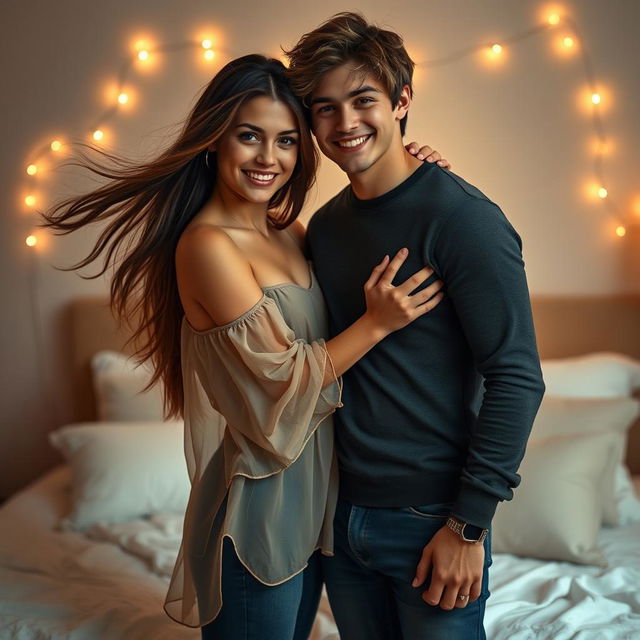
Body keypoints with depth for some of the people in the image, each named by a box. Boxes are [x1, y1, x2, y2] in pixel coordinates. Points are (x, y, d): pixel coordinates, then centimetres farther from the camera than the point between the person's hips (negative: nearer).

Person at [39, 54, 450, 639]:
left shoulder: (288, 232, 5)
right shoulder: (208, 245, -20)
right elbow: (281, 380, -19)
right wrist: (376, 322, -18)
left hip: (311, 492, 8)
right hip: (261, 499, -8)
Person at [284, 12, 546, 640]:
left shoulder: (462, 217, -15)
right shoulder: (324, 225, 5)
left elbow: (516, 377, -17)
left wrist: (468, 524, -17)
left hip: (431, 519, -6)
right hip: (342, 511, 6)